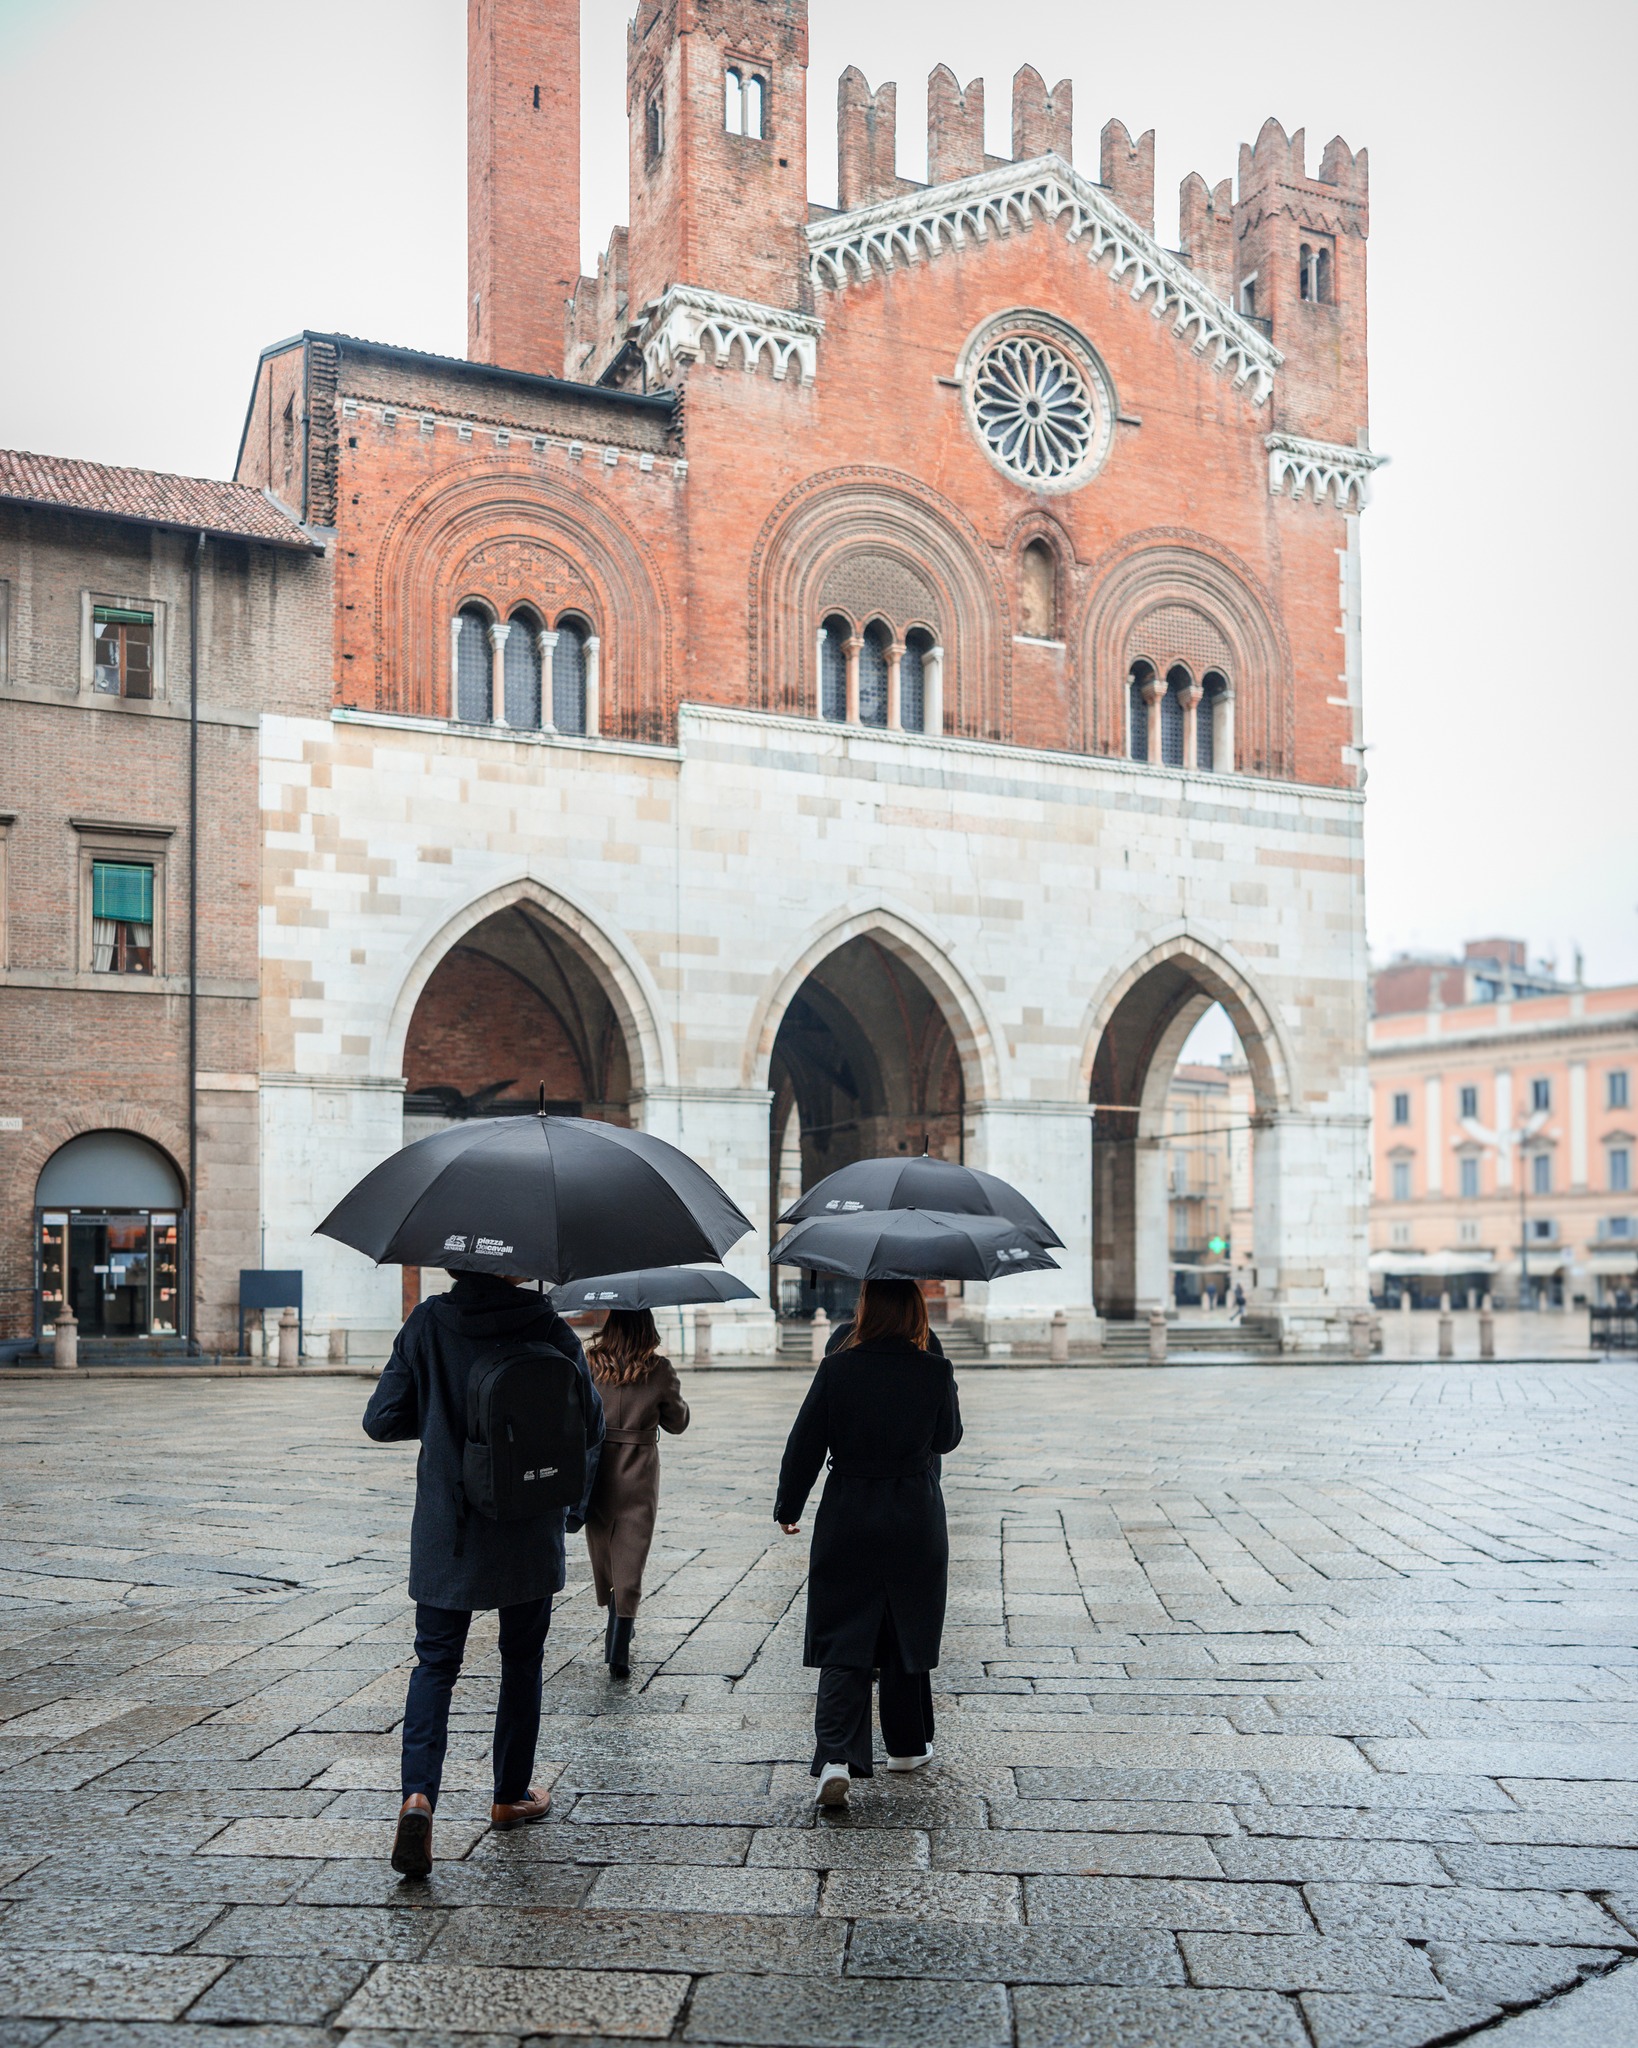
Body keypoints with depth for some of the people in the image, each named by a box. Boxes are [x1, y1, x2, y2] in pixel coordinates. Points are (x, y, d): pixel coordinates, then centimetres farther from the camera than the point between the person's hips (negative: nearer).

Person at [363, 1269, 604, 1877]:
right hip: (530, 1534, 0)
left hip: (445, 1531, 1)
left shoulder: (427, 1325, -5)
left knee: (435, 1662, 8)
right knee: (521, 1662, 16)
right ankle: (511, 1797, 26)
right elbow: (590, 1427, -2)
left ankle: (418, 1794, -12)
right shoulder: (549, 1330, -8)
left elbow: (380, 1421, -2)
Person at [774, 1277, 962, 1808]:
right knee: (907, 1633, 17)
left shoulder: (836, 1370, -9)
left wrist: (788, 1507, 9)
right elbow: (948, 1439, 7)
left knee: (842, 1643, 2)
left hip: (847, 1521, -1)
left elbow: (805, 1445, -4)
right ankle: (907, 1745, 30)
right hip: (916, 1523, 1)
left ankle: (835, 1758, -12)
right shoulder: (935, 1373, -8)